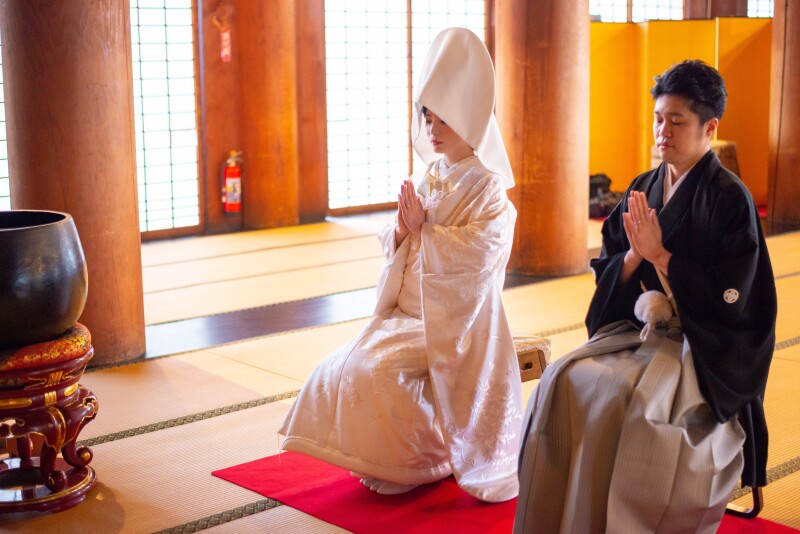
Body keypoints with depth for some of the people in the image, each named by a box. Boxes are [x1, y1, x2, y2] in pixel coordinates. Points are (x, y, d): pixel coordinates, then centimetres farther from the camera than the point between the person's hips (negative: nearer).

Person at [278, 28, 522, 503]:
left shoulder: (487, 188, -8)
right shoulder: (427, 179, 11)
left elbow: (479, 252, -22)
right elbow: (395, 247, 12)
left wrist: (424, 229, -18)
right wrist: (402, 230, -10)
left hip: (452, 320, -7)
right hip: (407, 311, 7)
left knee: (377, 371, -24)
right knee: (340, 370, -8)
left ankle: (420, 465, 0)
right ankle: (385, 460, 10)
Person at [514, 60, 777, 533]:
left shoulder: (729, 198, -10)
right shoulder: (643, 189, 9)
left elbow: (727, 296, -15)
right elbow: (608, 274, 9)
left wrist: (659, 254, -18)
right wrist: (634, 254, -13)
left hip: (703, 347, -6)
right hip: (639, 327, 6)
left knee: (620, 398, -30)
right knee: (566, 382, -19)